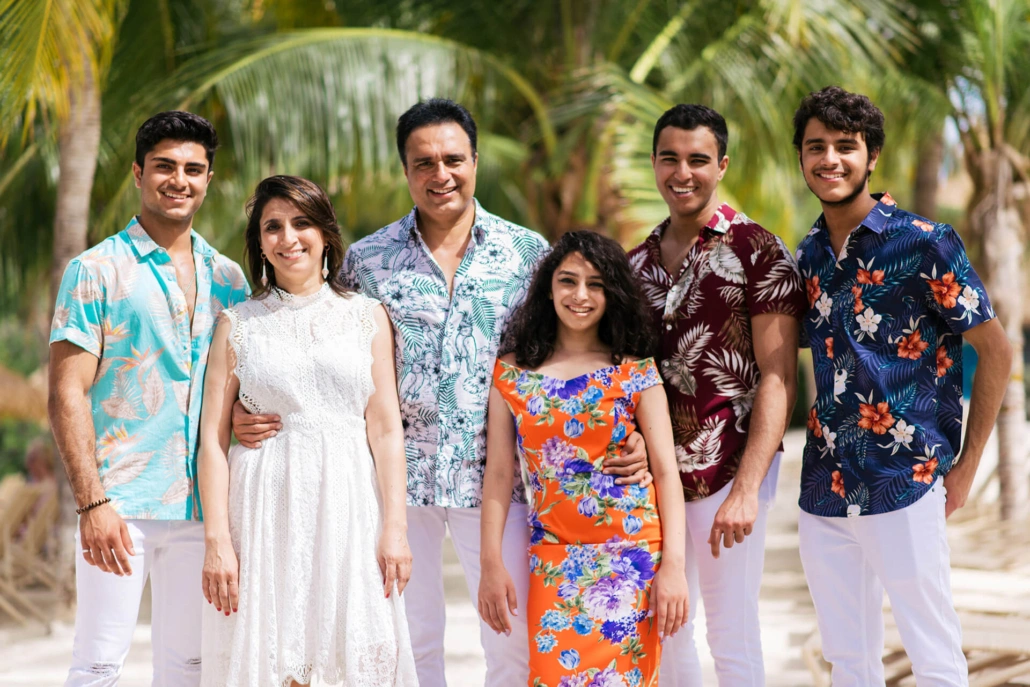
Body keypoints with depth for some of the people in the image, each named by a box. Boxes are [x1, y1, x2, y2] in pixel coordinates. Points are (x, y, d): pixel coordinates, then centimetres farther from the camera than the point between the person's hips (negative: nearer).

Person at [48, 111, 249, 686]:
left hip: (202, 504, 5)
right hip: (122, 503, -4)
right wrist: (92, 502, -15)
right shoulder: (97, 270, -1)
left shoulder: (227, 277, 13)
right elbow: (68, 395, -7)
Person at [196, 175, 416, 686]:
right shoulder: (238, 323, 7)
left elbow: (385, 428, 5)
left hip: (348, 508, 1)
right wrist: (216, 539, -5)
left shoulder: (366, 316, 8)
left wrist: (395, 526, -3)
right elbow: (213, 438, 3)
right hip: (266, 508, 0)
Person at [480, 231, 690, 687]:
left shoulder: (637, 373, 2)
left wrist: (674, 565, -8)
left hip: (632, 557, -1)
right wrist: (491, 564, -1)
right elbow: (498, 473, 5)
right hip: (554, 559, 1)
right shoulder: (512, 373, 6)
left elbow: (666, 471, -1)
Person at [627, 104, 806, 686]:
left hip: (729, 472, -5)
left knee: (733, 636, 3)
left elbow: (778, 378, -12)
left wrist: (746, 490, -20)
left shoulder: (757, 251, -7)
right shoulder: (638, 262, 10)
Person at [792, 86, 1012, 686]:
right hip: (824, 490, 6)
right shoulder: (809, 256, 9)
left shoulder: (925, 243, -8)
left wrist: (966, 467, -5)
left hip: (903, 483, -6)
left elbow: (996, 352, -5)